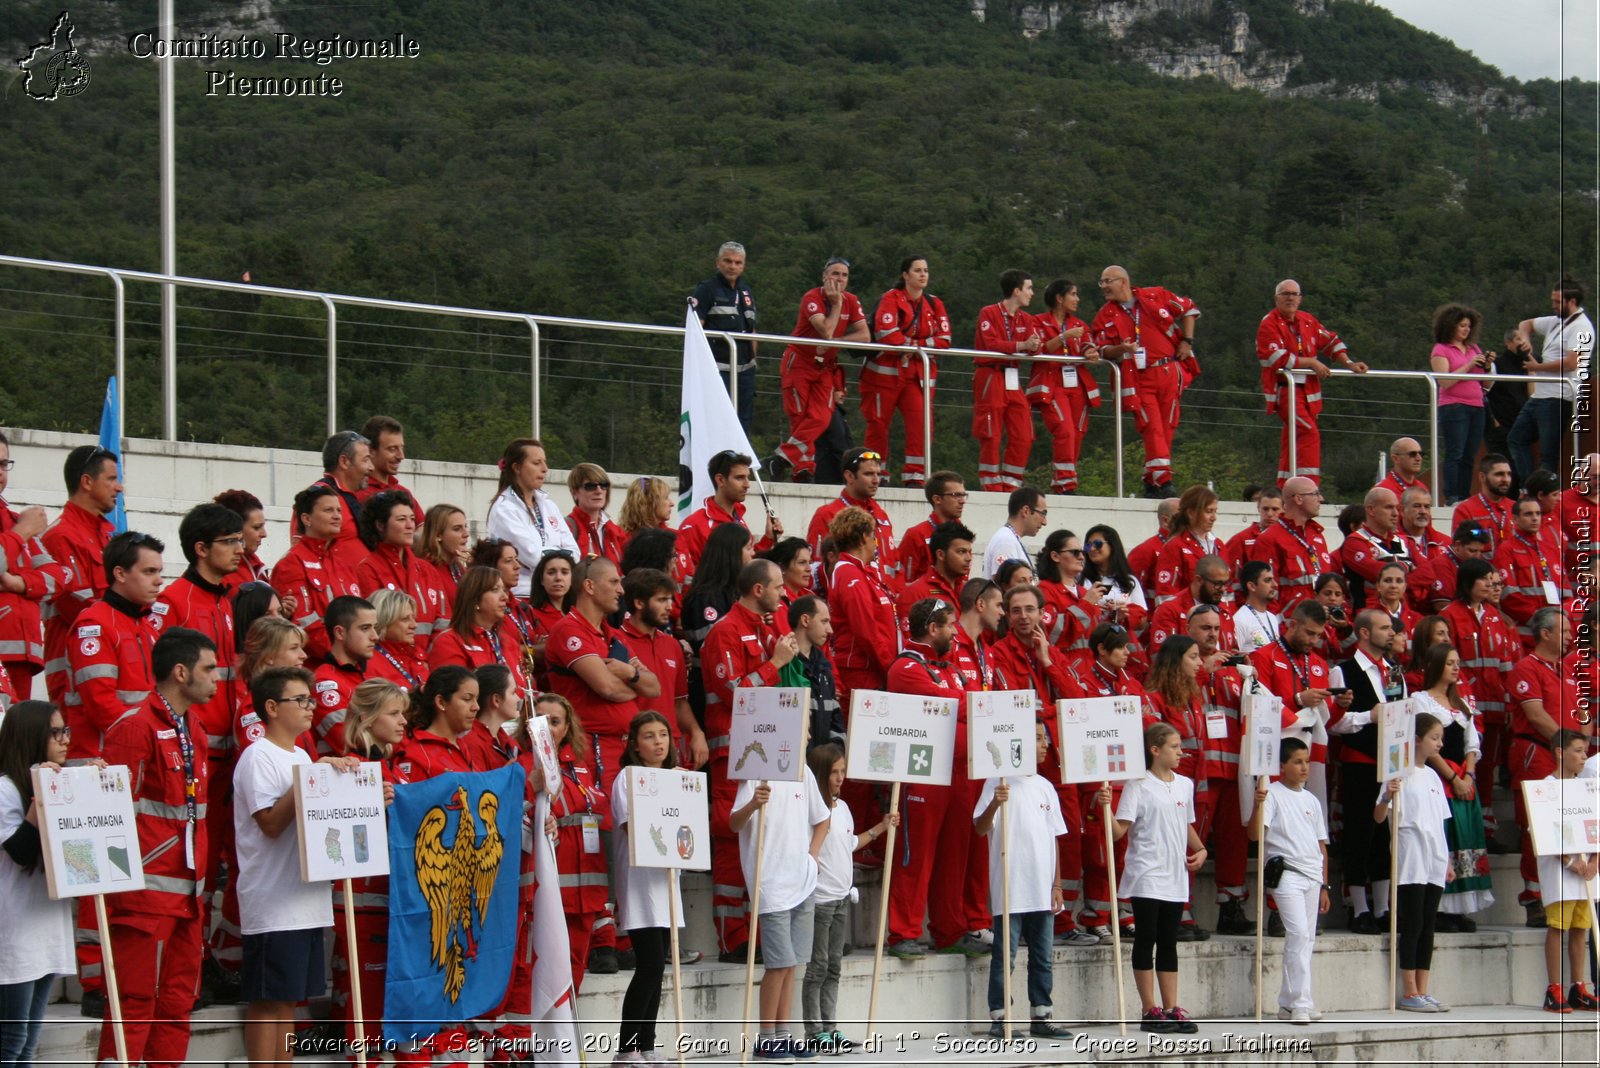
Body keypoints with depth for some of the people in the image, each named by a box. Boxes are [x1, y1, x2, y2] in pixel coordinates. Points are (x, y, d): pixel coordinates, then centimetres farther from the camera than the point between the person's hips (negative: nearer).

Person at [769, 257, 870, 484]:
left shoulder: (851, 301, 0)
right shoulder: (812, 298, -16)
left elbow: (865, 336, -6)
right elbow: (826, 331, -28)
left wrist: (833, 342, -17)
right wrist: (836, 303, -19)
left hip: (826, 367, 4)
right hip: (799, 362, -4)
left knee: (821, 419, -11)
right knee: (800, 418, -6)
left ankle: (783, 457, -11)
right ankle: (804, 469, 0)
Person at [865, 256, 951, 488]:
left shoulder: (934, 304, 10)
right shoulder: (891, 299, -5)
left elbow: (943, 340, 0)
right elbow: (884, 332, -19)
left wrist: (914, 347, -12)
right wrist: (912, 344, -11)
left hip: (919, 375, 4)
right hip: (885, 371, -4)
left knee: (922, 424, -9)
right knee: (878, 424, 2)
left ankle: (914, 476, -6)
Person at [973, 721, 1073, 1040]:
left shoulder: (1045, 786, 12)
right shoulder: (999, 783, -6)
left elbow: (1054, 838, 15)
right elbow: (980, 828, -12)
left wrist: (1057, 885, 10)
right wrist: (994, 803, -32)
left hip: (1042, 891, 6)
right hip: (1010, 889, -6)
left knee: (1043, 956, 9)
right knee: (1005, 954, -3)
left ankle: (1040, 1016, 16)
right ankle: (999, 1019, 1)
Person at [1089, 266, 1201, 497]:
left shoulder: (1156, 296, 5)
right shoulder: (1105, 316, 7)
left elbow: (1188, 309, 16)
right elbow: (1103, 350, 2)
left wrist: (1186, 340, 8)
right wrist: (1120, 349, -19)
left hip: (1170, 373, 1)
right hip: (1138, 380, -1)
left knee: (1166, 428, 2)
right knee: (1152, 429, -13)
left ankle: (1152, 483, 11)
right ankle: (1163, 482, -18)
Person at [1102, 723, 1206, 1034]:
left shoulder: (1184, 784, 12)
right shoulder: (1138, 785, -8)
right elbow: (1119, 831, -13)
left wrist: (1200, 849, 8)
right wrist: (1106, 807, -29)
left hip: (1175, 877, 6)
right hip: (1147, 876, -6)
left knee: (1169, 943, 9)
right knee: (1146, 941, -2)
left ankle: (1171, 1009, 12)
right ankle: (1150, 1011, 2)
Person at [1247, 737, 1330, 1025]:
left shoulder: (1311, 800, 15)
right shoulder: (1273, 794, -4)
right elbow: (1255, 834, -16)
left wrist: (1324, 885, 16)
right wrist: (1258, 804, -33)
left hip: (1312, 875, 7)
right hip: (1286, 873, -7)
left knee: (1307, 938, 6)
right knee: (1299, 932, -16)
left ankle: (1288, 1003, 12)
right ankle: (1300, 1003, -16)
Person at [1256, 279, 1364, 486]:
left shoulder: (1307, 320, 11)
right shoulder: (1269, 324, -11)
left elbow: (1330, 341, 19)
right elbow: (1280, 359, -20)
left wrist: (1349, 363, 7)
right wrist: (1312, 363, -15)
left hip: (1308, 390, 7)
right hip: (1284, 389, -7)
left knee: (1292, 439, 11)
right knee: (1309, 432, -21)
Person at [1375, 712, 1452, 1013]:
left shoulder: (1432, 776, 15)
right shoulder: (1401, 775, -8)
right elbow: (1379, 817, -14)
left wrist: (1446, 861, 17)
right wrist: (1387, 798, -35)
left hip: (1434, 863, 7)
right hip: (1411, 862, -7)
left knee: (1427, 926, 7)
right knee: (1412, 925, -6)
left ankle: (1422, 991, 10)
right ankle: (1409, 993, -4)